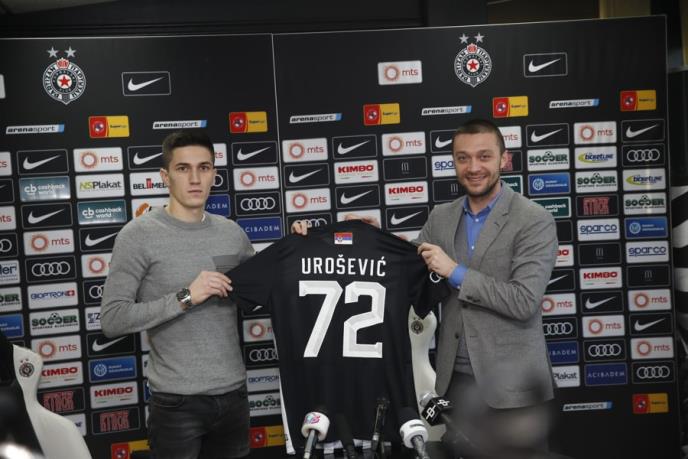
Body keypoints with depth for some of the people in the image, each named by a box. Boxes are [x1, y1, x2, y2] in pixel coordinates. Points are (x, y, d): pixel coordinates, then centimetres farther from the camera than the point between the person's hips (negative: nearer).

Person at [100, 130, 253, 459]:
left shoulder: (232, 232, 5)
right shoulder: (139, 235, -9)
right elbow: (112, 320, -16)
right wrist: (185, 297, -22)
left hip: (233, 393, 5)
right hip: (177, 401, -4)